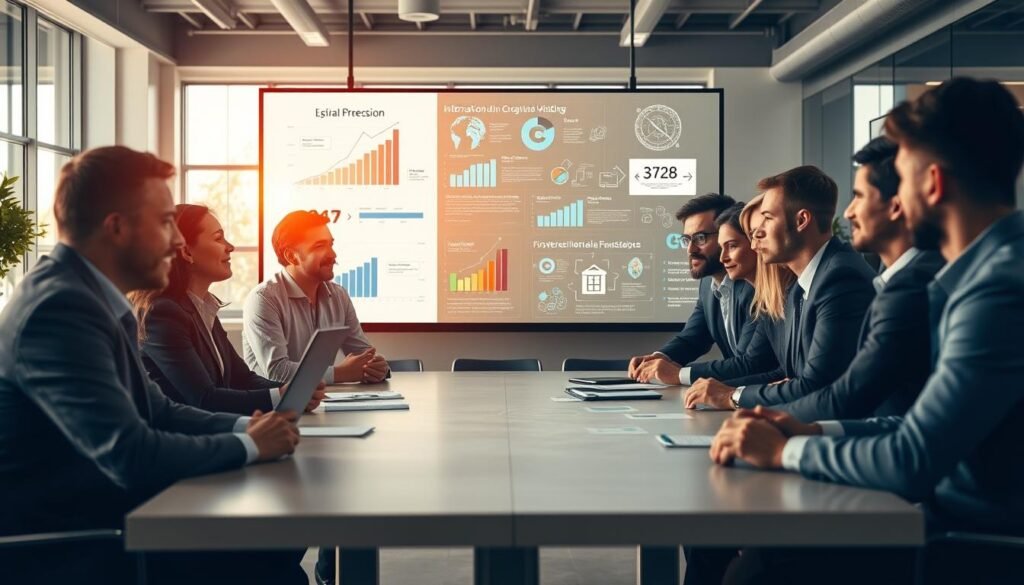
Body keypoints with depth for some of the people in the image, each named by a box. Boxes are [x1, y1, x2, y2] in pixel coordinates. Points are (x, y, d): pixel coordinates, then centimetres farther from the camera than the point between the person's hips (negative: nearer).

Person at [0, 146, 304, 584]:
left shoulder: (92, 297, 9)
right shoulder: (60, 307, -22)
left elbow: (158, 411, 14)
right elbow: (133, 457, -28)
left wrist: (246, 425, -3)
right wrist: (247, 445, -13)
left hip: (100, 519, 9)